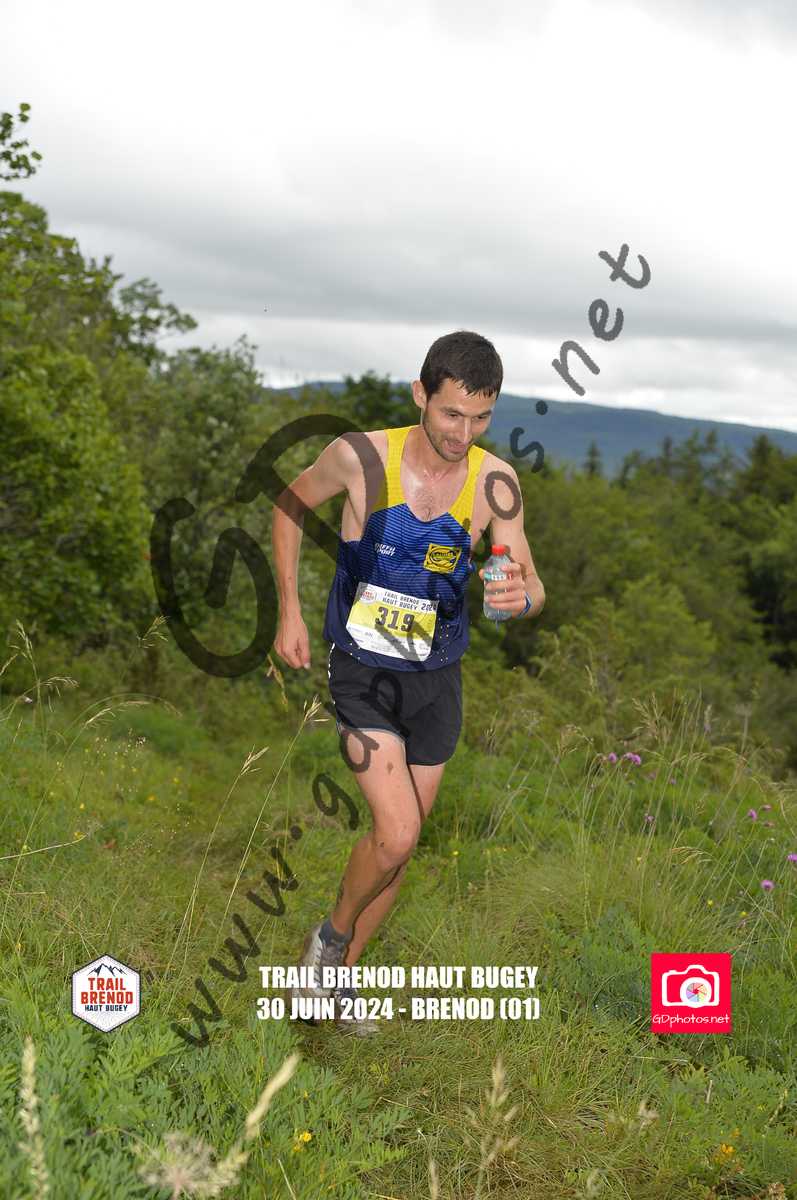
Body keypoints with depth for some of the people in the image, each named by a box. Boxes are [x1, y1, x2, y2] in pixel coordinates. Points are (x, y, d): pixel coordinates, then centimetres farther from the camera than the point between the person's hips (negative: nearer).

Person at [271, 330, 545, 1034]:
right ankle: (333, 934, 14)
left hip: (436, 679, 3)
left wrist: (522, 596, -33)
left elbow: (532, 589, -8)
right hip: (362, 673, -3)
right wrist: (290, 612, 0)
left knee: (399, 840, 13)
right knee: (398, 834, -17)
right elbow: (290, 507, 3)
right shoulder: (361, 458, -17)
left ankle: (340, 975, 35)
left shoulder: (495, 483, -11)